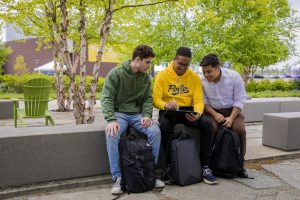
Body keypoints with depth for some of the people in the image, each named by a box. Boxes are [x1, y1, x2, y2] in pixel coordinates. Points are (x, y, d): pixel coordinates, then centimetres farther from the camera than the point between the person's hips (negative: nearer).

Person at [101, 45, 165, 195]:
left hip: (137, 114, 4)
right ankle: (117, 178, -20)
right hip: (119, 113, -3)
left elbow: (148, 99, 6)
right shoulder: (116, 73, -9)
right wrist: (111, 120, -29)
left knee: (155, 131, -24)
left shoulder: (146, 77, 6)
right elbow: (107, 98, -14)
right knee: (111, 134, -34)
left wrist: (147, 115, -15)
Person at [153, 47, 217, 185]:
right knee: (165, 126, -36)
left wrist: (198, 113, -24)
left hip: (188, 111, 2)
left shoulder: (194, 77, 6)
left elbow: (198, 99, -1)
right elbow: (156, 99, -6)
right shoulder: (162, 75, 0)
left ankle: (205, 166, -15)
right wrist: (165, 105, -30)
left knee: (207, 124, -26)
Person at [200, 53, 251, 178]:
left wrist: (231, 118, -20)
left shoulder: (234, 76, -12)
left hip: (232, 110, 0)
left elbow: (240, 99, -10)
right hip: (213, 112, 1)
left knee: (239, 129, -28)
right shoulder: (202, 81, -8)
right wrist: (215, 114, -18)